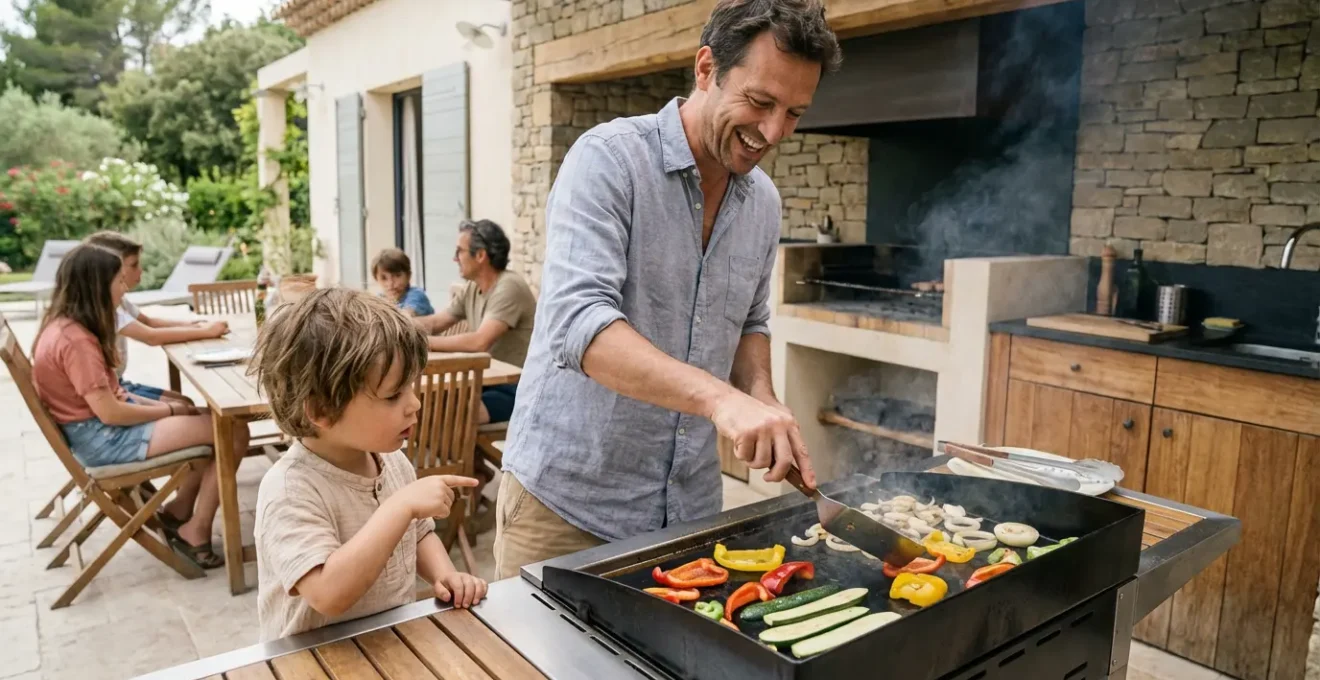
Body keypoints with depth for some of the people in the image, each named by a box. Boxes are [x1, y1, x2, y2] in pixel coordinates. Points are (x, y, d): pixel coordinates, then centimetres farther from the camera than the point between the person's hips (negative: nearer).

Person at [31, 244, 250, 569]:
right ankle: (196, 531, -3)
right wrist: (170, 410, -11)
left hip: (95, 426, 10)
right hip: (101, 437, -10)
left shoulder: (63, 325, 7)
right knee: (233, 431, -17)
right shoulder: (75, 339, -24)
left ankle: (179, 510, 13)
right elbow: (109, 413, -24)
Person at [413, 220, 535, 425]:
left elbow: (479, 342, -28)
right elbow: (435, 323, 17)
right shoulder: (472, 288, 8)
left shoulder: (509, 287, -19)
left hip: (516, 389, -9)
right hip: (487, 381, 9)